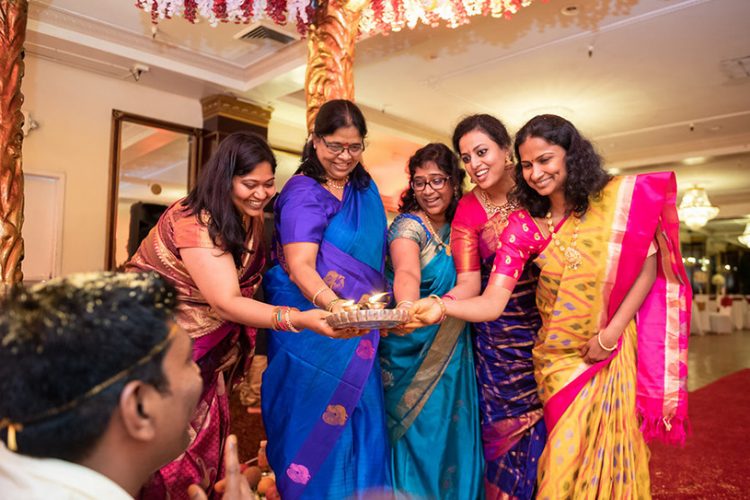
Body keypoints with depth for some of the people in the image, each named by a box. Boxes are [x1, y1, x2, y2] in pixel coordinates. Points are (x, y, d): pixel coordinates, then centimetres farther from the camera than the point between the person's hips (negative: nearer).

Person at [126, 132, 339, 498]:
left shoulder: (252, 219, -4)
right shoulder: (194, 222, -28)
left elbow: (247, 283, -2)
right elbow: (226, 302, -36)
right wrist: (300, 319, -46)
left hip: (206, 345, 6)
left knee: (204, 434, 12)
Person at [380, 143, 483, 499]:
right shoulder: (408, 225, -13)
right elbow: (407, 272, -34)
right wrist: (407, 308, -53)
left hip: (454, 353, 6)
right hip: (414, 351, -5)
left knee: (451, 430, 14)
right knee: (419, 433, 3)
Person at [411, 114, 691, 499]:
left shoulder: (620, 199, -10)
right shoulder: (523, 225, -11)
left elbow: (648, 267, -3)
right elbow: (493, 301, -18)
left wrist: (612, 332, -11)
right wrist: (442, 306, -37)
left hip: (614, 350, 0)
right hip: (560, 358, 0)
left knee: (611, 451, 10)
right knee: (567, 456, 8)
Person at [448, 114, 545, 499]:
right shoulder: (468, 211, -6)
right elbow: (468, 285, -11)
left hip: (547, 327, 2)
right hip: (498, 338, -1)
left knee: (546, 422, 7)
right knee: (506, 427, 5)